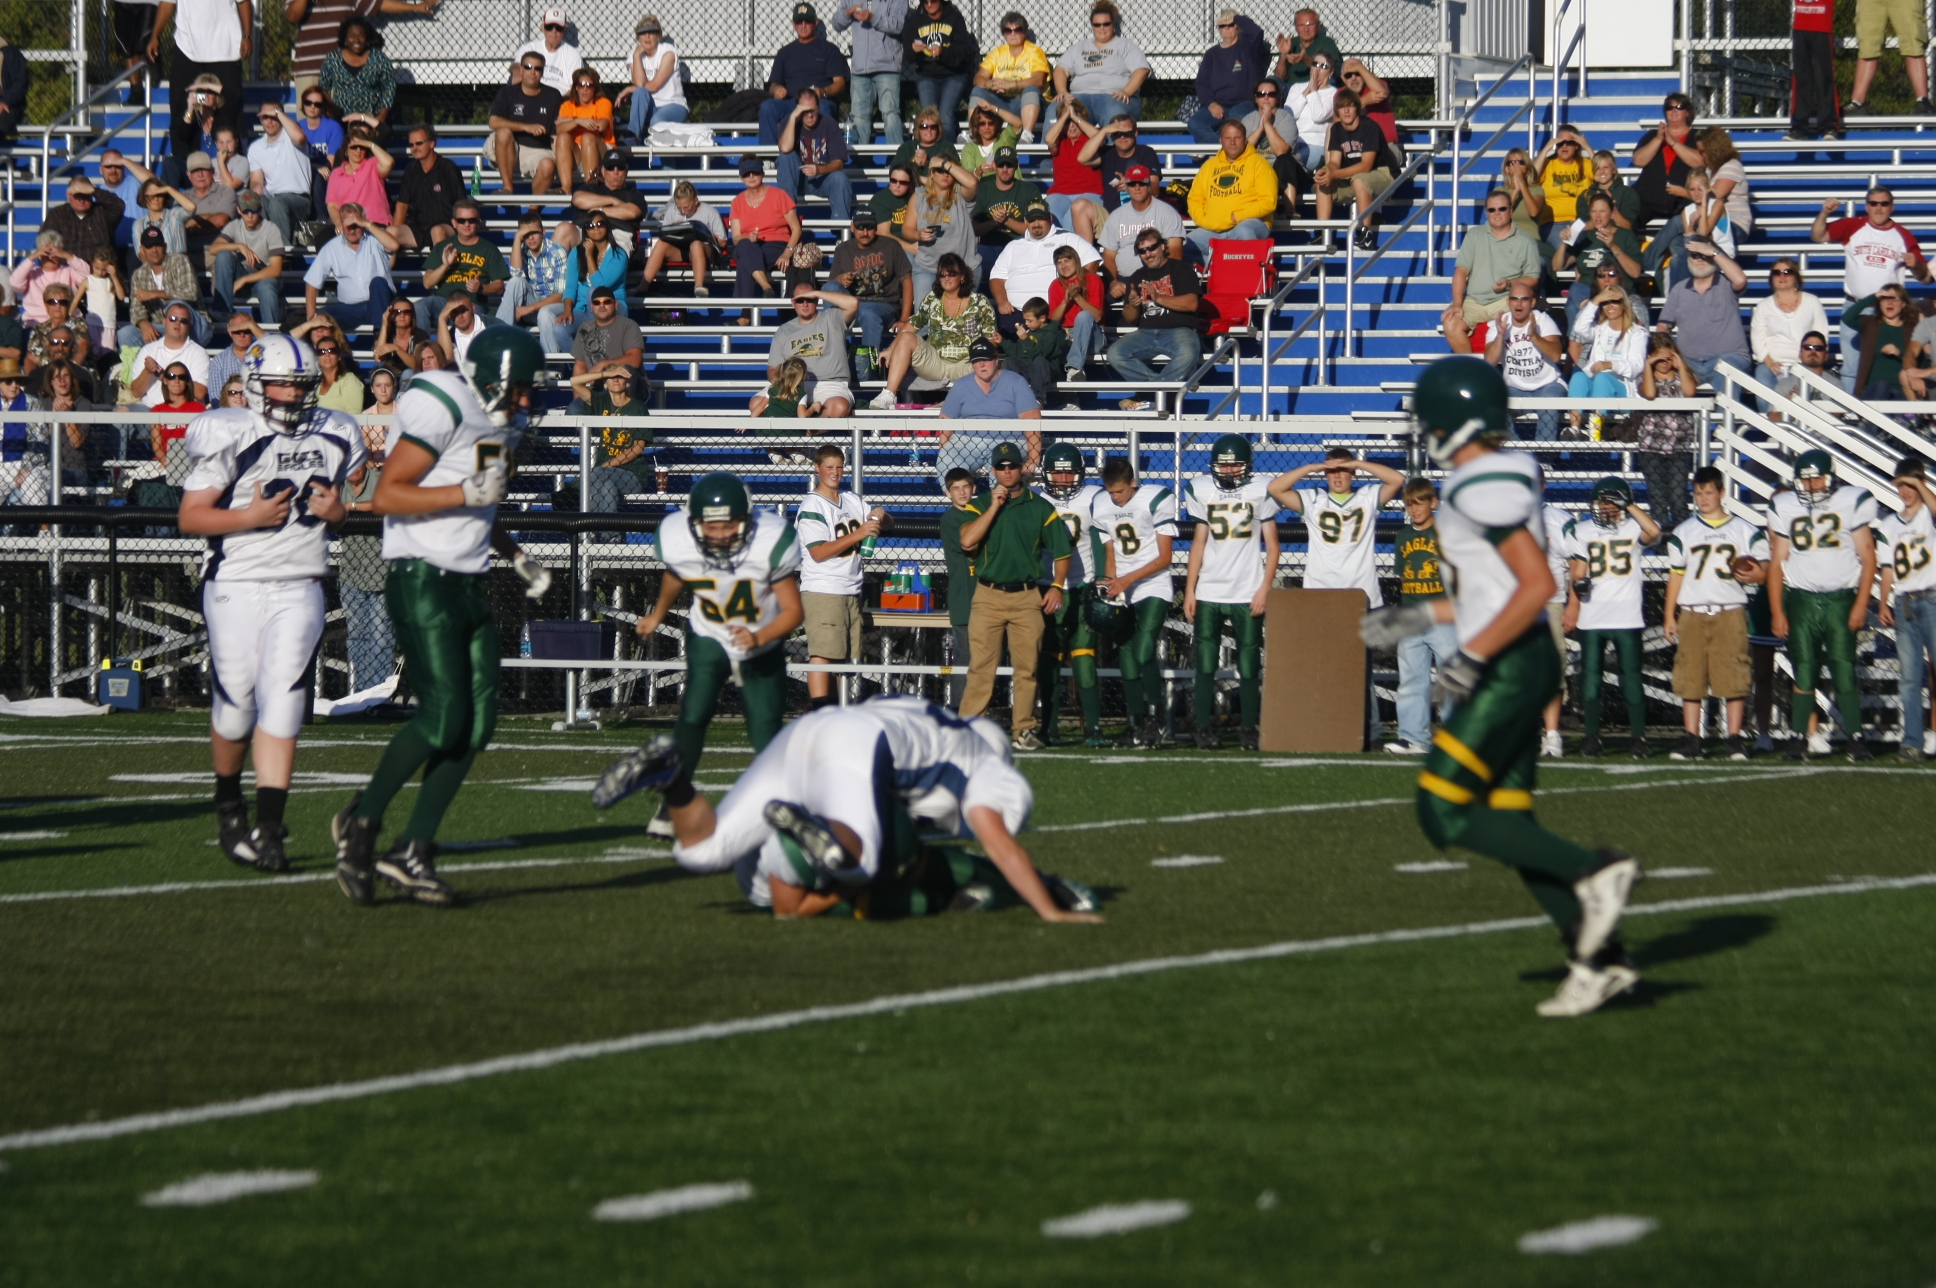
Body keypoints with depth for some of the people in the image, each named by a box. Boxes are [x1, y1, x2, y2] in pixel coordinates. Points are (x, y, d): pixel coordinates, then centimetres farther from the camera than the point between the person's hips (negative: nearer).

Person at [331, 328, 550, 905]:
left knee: (477, 723, 1)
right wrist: (468, 493, -23)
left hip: (468, 585, 9)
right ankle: (361, 823, 3)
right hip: (422, 581, -9)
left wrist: (516, 556, 16)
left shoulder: (501, 423, 15)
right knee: (443, 716, -15)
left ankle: (412, 851, 7)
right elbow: (387, 495, -18)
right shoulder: (443, 410, -15)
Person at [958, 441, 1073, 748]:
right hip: (988, 596, -1)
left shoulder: (1040, 508, 9)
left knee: (1027, 666, 1)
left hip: (1027, 597, 1)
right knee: (981, 665, -6)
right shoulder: (980, 505, 7)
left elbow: (1060, 551, 10)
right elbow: (967, 541, -11)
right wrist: (994, 506, -10)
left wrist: (1057, 586, -3)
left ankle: (1023, 729, 7)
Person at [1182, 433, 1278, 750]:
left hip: (1248, 594, -2)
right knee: (1205, 664, -1)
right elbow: (1198, 544, 10)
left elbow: (1272, 545, 2)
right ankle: (1205, 729, 4)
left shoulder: (1260, 491, -1)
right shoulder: (1202, 491, 5)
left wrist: (1265, 587, -7)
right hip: (1208, 591, 2)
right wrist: (1189, 590, 4)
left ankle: (1249, 730, 7)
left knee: (1249, 667, 0)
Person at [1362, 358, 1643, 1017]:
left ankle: (1592, 872, -9)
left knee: (1444, 815, -6)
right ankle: (1598, 958, 8)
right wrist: (1418, 617, 23)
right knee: (1508, 824, 10)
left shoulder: (1484, 489, -18)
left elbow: (1538, 586, -24)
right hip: (1520, 668, 10)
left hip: (1506, 670, -10)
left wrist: (1470, 659, -22)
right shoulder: (1503, 479, 14)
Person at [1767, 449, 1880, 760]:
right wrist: (1777, 611, 3)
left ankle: (1855, 738, -3)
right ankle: (1799, 738, 4)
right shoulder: (1784, 508, 6)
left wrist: (1861, 605, -7)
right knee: (1804, 673, -1)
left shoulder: (1853, 502, -1)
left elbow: (1868, 558, 0)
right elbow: (1777, 562, 9)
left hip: (1840, 600, -2)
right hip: (1801, 601, 2)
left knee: (1845, 672, -6)